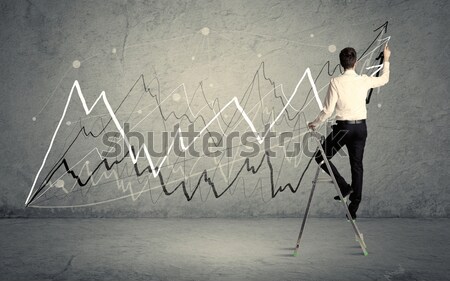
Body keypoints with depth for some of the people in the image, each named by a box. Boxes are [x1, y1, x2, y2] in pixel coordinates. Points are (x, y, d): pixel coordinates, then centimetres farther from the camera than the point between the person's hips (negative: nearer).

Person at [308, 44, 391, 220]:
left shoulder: (336, 82, -11)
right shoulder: (364, 81, 0)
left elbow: (328, 109, -11)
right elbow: (384, 79, 20)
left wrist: (315, 124, 5)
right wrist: (386, 59, 34)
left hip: (343, 127, -4)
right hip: (361, 127, 5)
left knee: (321, 157, 11)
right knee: (357, 166, 10)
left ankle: (344, 186, 0)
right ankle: (354, 207, 13)